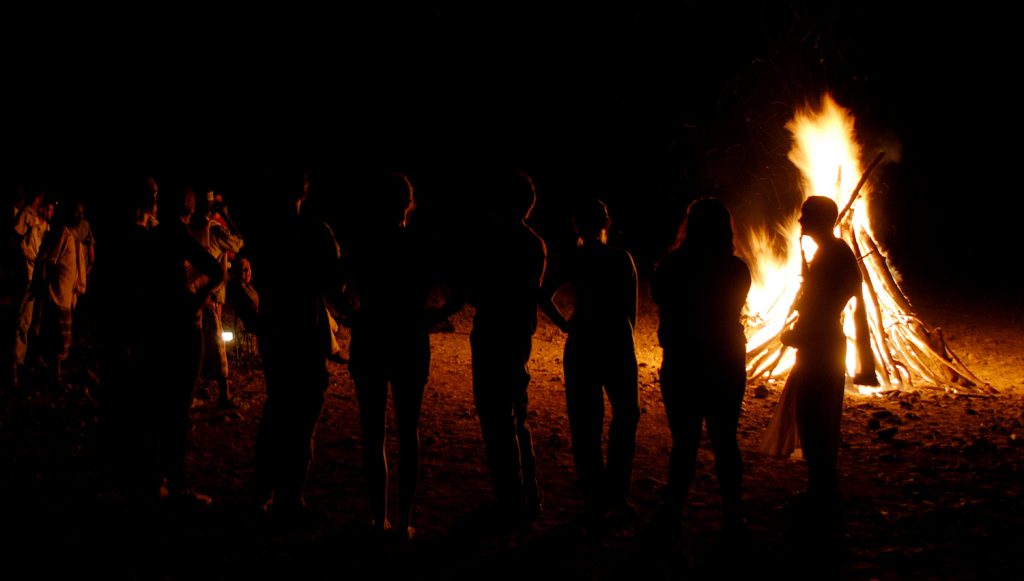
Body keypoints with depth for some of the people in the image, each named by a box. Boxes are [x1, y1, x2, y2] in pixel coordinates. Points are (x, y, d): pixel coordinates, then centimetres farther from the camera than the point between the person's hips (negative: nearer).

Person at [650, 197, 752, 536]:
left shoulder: (672, 266, -11)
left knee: (684, 444, 6)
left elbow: (661, 304, 6)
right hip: (728, 367, 1)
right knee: (725, 442, 10)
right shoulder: (736, 269, -7)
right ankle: (733, 518, 14)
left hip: (682, 366, -1)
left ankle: (673, 517, 9)